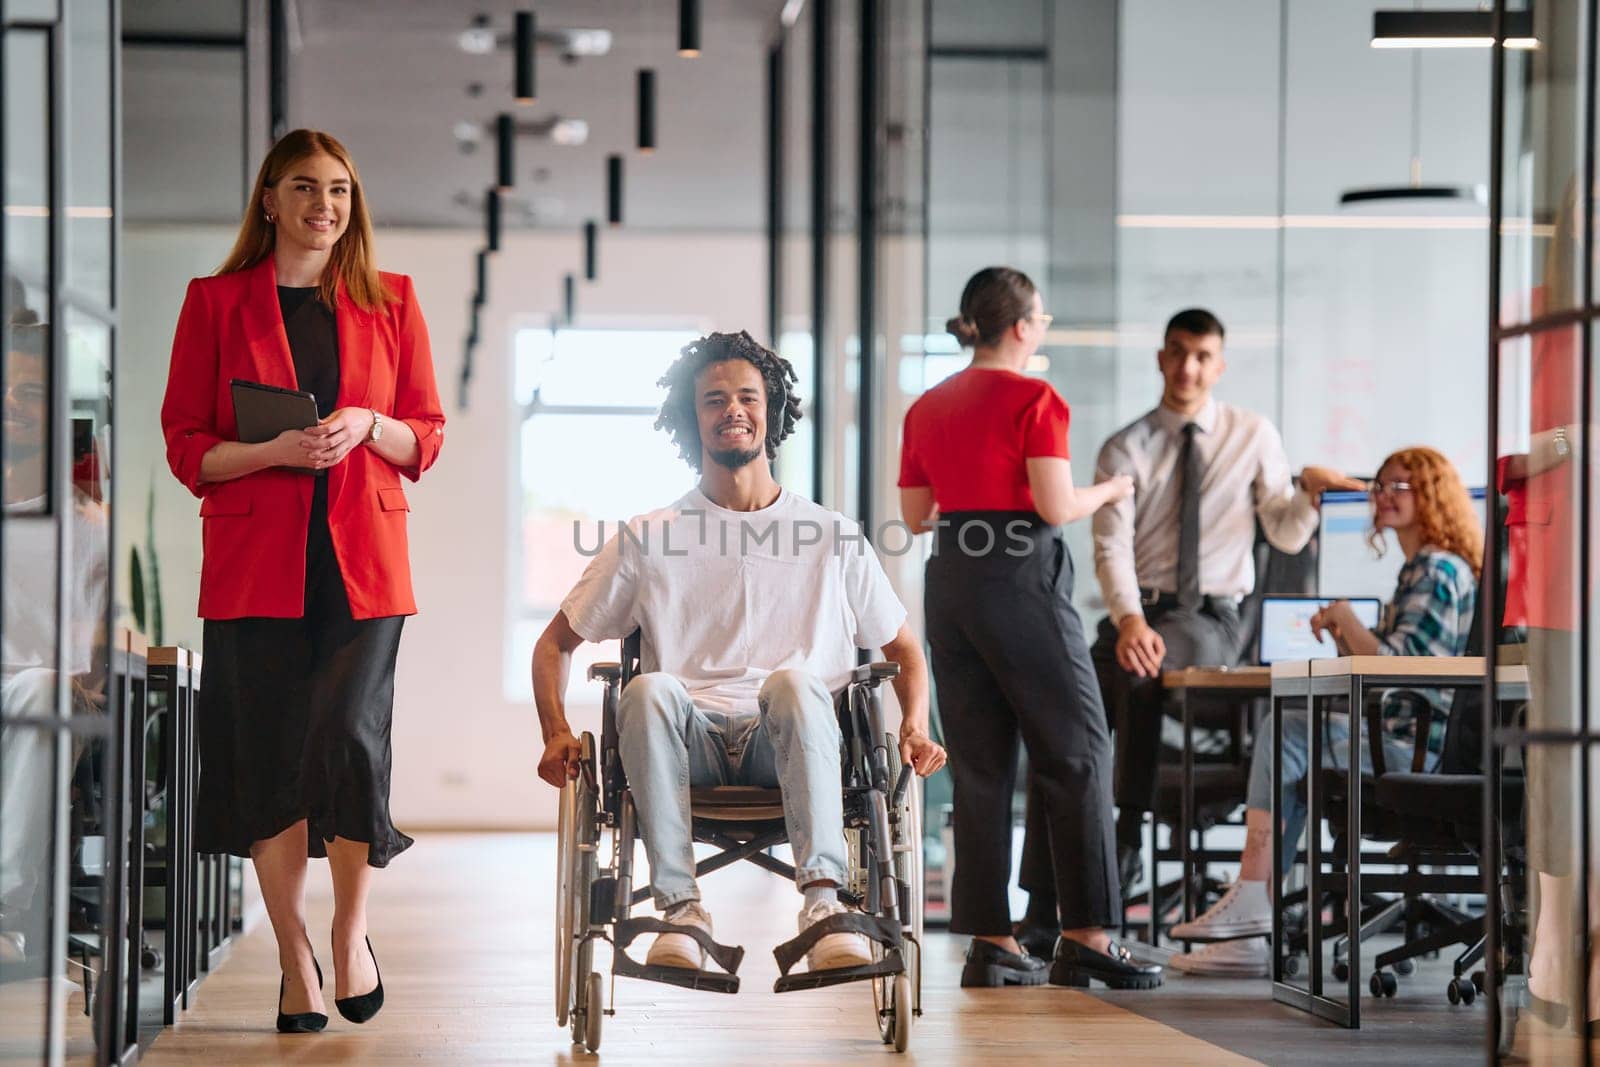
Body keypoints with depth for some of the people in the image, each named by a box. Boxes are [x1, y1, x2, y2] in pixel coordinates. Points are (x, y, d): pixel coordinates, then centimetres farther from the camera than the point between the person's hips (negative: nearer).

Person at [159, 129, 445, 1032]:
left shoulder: (391, 300, 11)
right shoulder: (216, 302, 7)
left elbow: (428, 437, 13)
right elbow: (186, 447, 5)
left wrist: (367, 427, -8)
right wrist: (278, 449, -12)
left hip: (364, 558, 0)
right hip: (255, 559, 0)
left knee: (351, 734, -14)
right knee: (270, 757, -1)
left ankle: (353, 929, 8)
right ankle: (296, 959, 12)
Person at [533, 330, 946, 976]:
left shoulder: (834, 539, 16)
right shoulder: (648, 539, 15)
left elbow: (903, 650, 23)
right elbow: (556, 642, 19)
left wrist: (914, 727, 1)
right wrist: (557, 734, 0)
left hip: (790, 749, 0)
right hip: (689, 745, 0)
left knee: (793, 680, -35)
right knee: (651, 688, -34)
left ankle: (823, 900, -45)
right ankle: (680, 907, -35)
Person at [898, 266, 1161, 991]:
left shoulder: (927, 408, 11)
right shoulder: (1033, 399, -9)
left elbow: (915, 515, 14)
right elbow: (1056, 506, -15)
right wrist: (1108, 491, 4)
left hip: (951, 580, 7)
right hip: (1022, 580, -7)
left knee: (979, 766, 8)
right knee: (1077, 754, -1)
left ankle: (989, 941, 7)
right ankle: (1086, 936, -5)